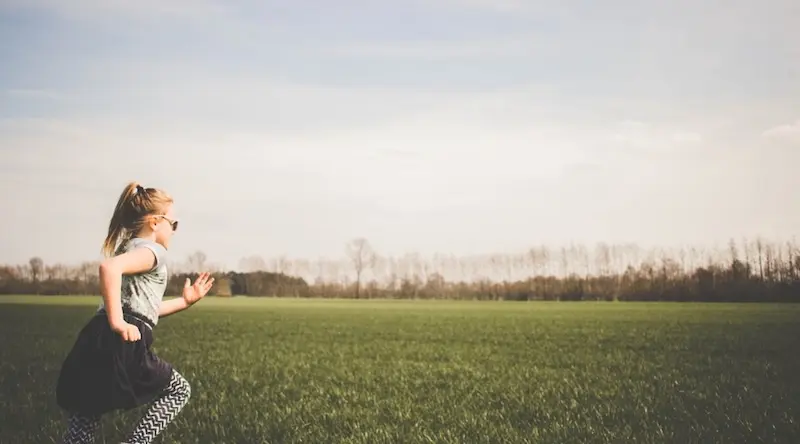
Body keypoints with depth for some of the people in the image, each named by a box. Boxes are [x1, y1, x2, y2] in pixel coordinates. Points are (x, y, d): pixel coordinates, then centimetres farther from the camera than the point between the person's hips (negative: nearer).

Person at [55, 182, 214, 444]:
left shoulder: (129, 247, 29)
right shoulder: (151, 250, -2)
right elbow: (109, 267, -24)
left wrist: (186, 301, 35)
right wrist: (117, 321, -23)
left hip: (97, 343, 9)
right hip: (121, 345, -9)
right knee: (179, 391, 13)